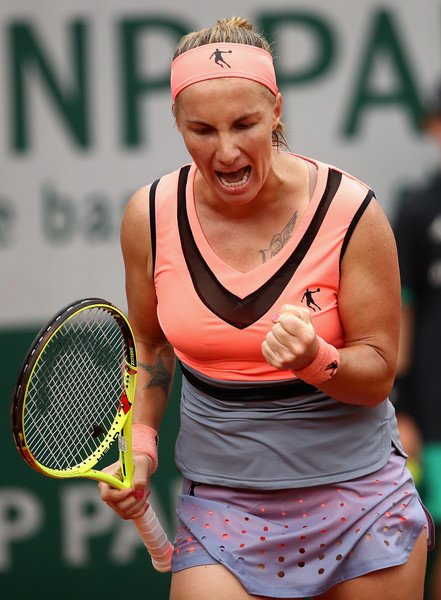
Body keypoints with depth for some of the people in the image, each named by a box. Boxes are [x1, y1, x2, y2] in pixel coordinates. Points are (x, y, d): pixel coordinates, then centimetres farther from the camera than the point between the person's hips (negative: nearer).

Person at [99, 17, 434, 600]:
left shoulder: (350, 212, -12)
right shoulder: (150, 215, -4)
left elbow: (379, 372, -7)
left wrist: (316, 360, -27)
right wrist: (139, 447, 1)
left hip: (356, 497, -1)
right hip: (220, 502, 1)